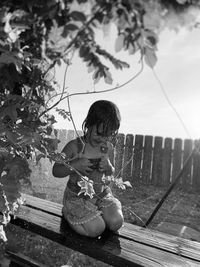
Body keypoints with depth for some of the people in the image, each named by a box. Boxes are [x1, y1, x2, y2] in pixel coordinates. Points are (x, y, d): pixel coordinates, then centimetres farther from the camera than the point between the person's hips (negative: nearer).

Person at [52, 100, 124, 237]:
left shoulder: (108, 148, -4)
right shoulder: (75, 146, -17)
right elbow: (56, 171, -11)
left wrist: (108, 167, -14)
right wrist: (74, 165, -30)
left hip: (102, 193, 4)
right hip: (78, 196, -3)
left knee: (116, 222, -13)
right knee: (96, 229, -14)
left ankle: (97, 213, 17)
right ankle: (67, 212, 12)